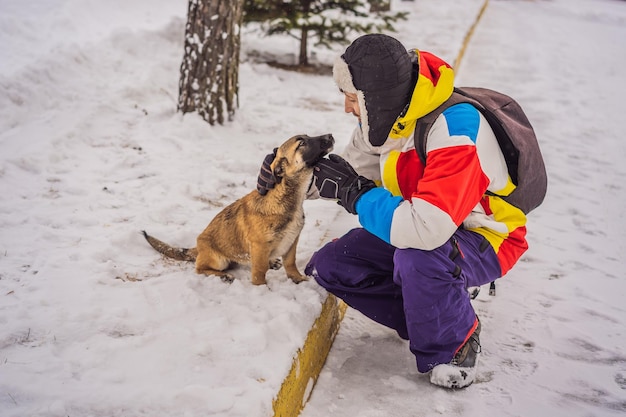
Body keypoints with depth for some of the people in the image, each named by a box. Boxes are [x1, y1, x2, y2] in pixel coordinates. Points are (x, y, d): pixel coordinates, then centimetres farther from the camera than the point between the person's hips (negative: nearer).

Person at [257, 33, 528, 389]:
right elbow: (355, 172, 10)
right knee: (329, 266, -5)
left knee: (417, 258, -40)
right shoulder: (387, 115, -7)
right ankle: (430, 316, 5)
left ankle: (454, 345, -9)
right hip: (416, 226, 8)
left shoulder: (453, 130, -33)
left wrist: (356, 194, -31)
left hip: (485, 238, -8)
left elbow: (427, 228, -44)